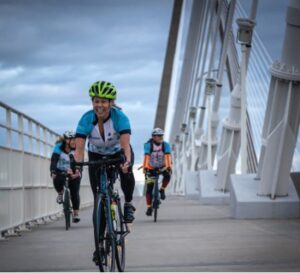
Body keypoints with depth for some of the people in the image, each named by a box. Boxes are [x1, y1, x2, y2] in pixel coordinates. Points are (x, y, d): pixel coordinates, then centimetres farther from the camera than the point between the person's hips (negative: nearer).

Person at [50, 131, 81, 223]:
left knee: (75, 193, -9)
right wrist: (53, 172, -46)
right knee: (57, 181, -32)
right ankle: (60, 193, 2)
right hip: (60, 171, 0)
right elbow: (54, 160, -29)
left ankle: (76, 214, 2)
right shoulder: (59, 147, -19)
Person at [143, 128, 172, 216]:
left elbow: (168, 156, -29)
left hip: (162, 167, 1)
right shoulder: (148, 145, -22)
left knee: (167, 175, -30)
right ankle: (149, 207, 6)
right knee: (149, 189, -8)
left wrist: (169, 167, -44)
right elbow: (146, 156, -33)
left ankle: (162, 190, -2)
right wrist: (145, 167, -47)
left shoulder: (165, 145, -17)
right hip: (151, 168, -1)